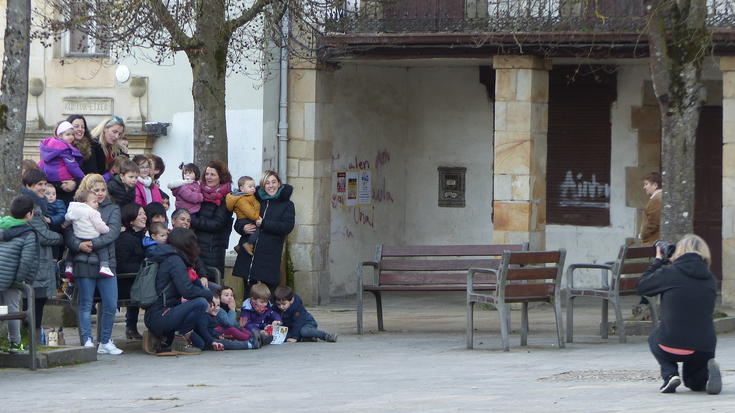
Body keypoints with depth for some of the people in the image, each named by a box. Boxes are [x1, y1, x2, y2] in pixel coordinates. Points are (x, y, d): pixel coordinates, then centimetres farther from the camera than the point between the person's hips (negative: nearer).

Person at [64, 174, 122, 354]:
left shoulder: (112, 209, 10)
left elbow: (113, 232, -4)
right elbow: (68, 233, -1)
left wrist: (93, 243, -16)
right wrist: (79, 245, -21)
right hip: (84, 263, -2)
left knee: (111, 305, 0)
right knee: (86, 304, 2)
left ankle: (105, 342, 13)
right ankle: (87, 342, 7)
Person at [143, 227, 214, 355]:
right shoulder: (174, 260, -12)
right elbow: (187, 291, -22)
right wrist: (209, 295, -6)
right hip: (159, 317, -10)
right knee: (201, 303, -22)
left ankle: (159, 340, 10)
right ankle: (180, 339, -12)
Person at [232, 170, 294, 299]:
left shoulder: (287, 205, 7)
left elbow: (287, 227, -8)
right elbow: (238, 223, 17)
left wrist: (264, 224, -13)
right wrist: (243, 228, -7)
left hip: (270, 255, -3)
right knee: (248, 291, 3)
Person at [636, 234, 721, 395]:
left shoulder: (669, 273, -5)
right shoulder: (710, 279, 8)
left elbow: (641, 286, 13)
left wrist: (657, 261, 28)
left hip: (671, 348, -3)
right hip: (704, 349, 3)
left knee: (654, 338, 35)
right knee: (694, 383, 33)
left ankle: (669, 374, 7)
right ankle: (708, 371, -4)